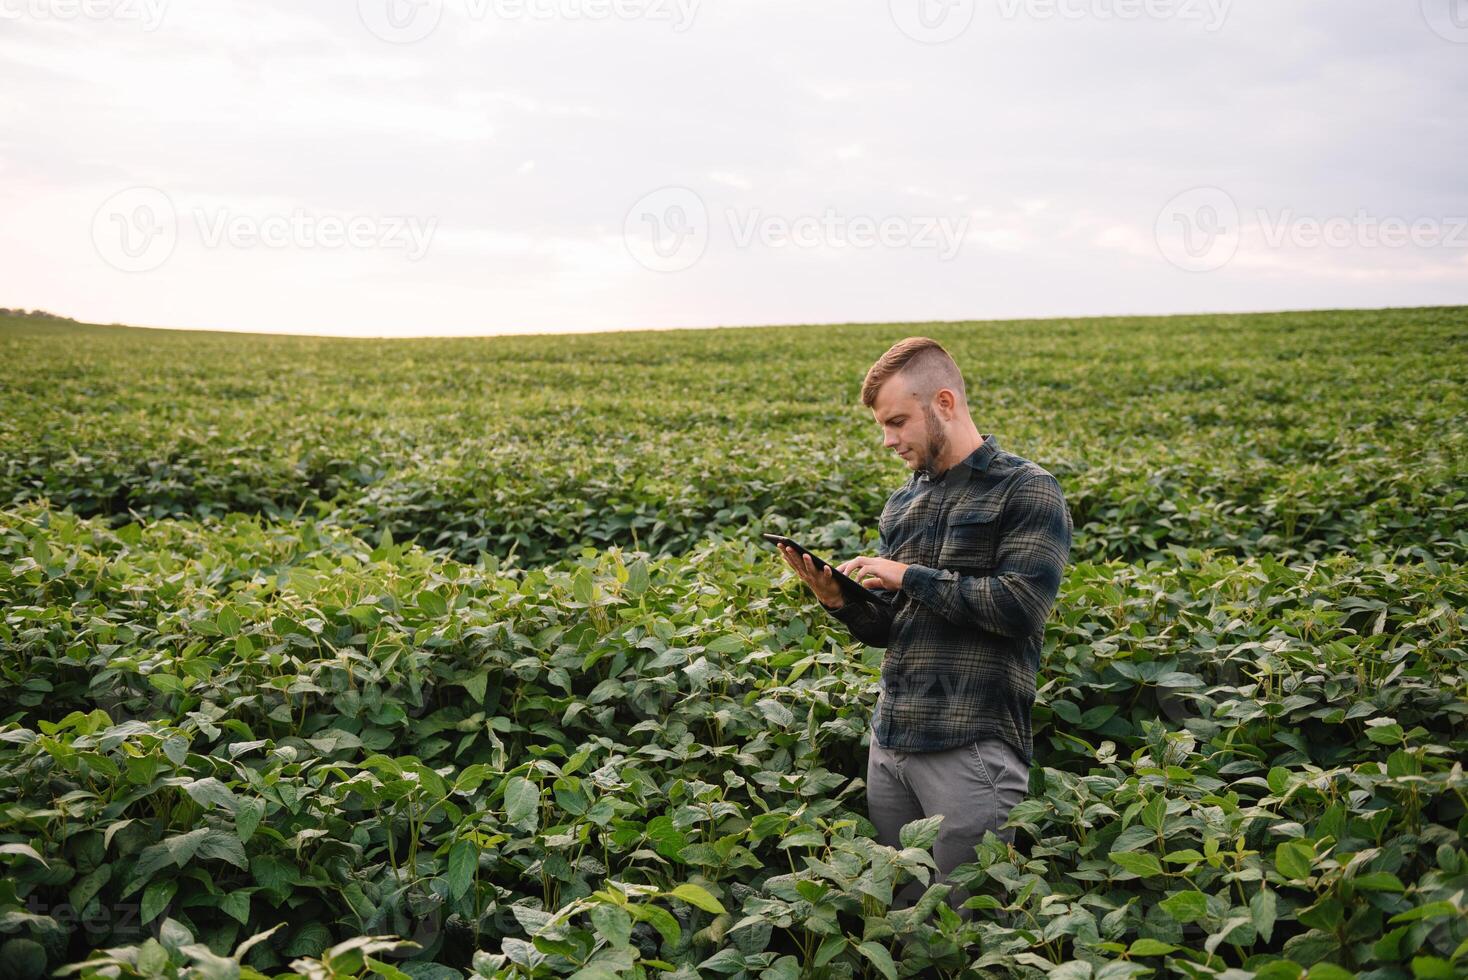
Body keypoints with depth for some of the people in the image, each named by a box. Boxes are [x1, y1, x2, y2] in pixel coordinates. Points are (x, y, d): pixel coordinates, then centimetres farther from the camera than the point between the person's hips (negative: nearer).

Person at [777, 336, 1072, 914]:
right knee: (894, 914, 15)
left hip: (972, 750, -7)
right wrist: (839, 601, -4)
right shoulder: (901, 505, 15)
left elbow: (1022, 606, -18)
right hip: (889, 740, 7)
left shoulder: (1026, 493, -6)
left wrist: (911, 575, -13)